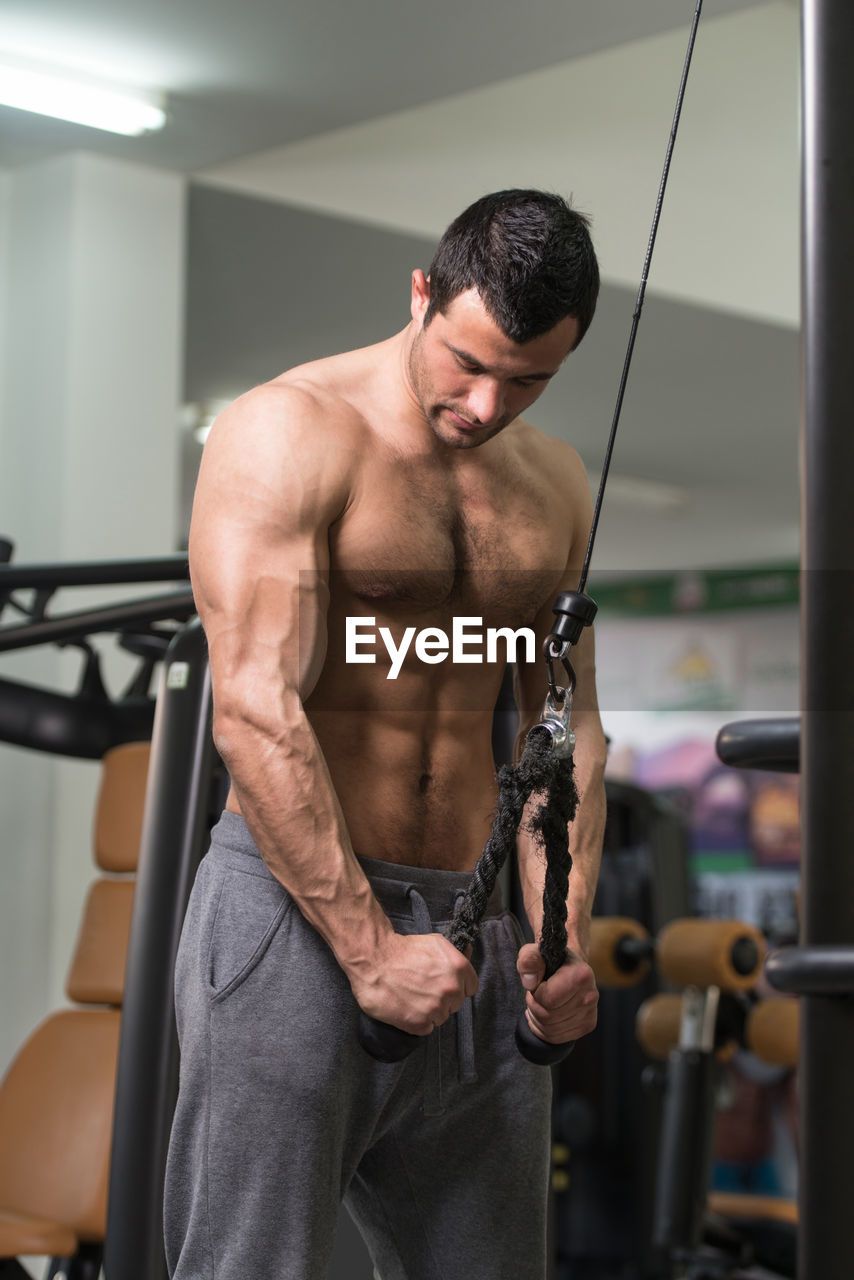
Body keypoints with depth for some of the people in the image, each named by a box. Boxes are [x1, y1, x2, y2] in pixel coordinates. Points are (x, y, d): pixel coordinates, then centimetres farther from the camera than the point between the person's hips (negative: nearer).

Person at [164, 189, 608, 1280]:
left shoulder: (556, 485, 13)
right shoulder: (289, 433, -8)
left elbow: (564, 729, 13)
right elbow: (256, 714, -16)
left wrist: (561, 934, -1)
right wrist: (368, 947, -20)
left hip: (477, 938, 6)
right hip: (296, 910, -6)